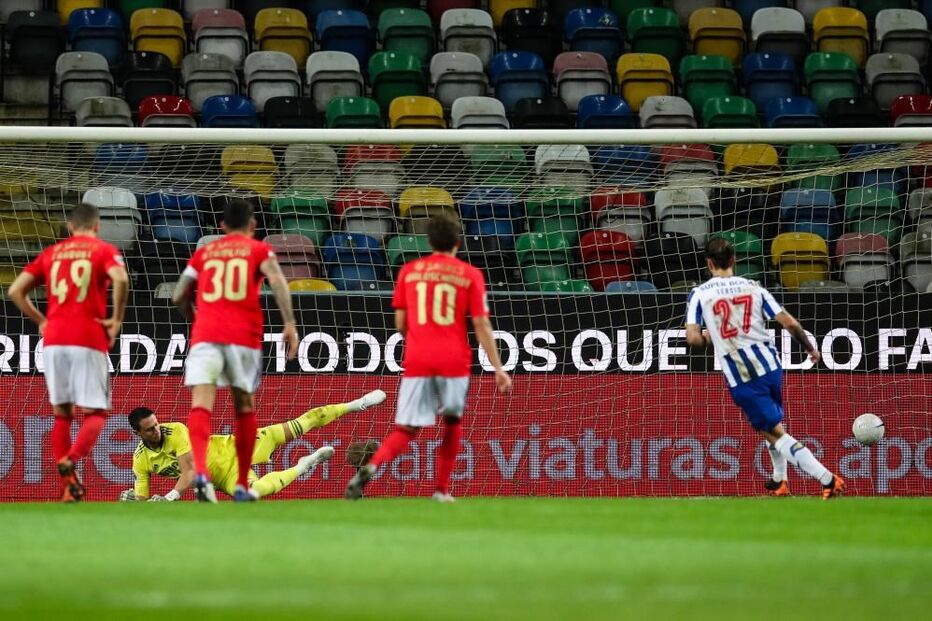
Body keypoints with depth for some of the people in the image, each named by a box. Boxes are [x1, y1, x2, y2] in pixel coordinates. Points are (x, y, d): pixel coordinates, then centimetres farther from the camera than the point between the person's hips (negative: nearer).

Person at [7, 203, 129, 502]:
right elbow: (120, 279, -17)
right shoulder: (104, 250, 4)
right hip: (89, 340, -4)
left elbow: (15, 291, 11)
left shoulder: (51, 253, 16)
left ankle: (69, 485, 7)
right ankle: (69, 460, -26)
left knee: (62, 412, 13)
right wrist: (117, 320, -7)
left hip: (54, 341, 4)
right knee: (95, 413, 1)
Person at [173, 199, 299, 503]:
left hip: (205, 334, 1)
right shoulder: (258, 249, 12)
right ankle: (242, 485, 21)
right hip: (243, 335, 0)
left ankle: (200, 471, -39)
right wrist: (289, 324, -11)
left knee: (201, 405, -13)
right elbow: (277, 280, -7)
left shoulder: (203, 252, 20)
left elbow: (179, 297, 20)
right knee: (245, 406, 17)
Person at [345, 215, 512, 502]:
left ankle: (370, 467, -26)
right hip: (454, 360, -1)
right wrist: (498, 368, 1)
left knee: (406, 430, 1)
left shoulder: (409, 270, 8)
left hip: (417, 361, 1)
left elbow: (400, 324, 10)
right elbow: (481, 325, -1)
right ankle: (442, 490, 17)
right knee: (452, 423, 21)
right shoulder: (469, 274, 3)